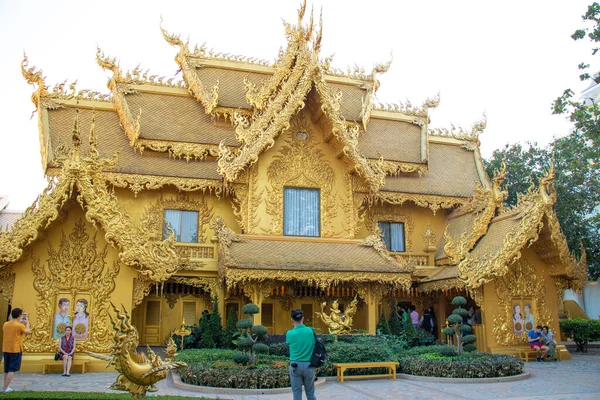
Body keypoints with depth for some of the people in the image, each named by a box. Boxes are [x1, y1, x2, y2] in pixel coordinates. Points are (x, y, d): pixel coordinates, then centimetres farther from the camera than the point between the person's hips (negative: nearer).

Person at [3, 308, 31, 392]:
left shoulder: (5, 324, 4)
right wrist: (27, 323, 14)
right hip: (16, 350, -6)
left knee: (6, 370, 16)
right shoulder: (20, 326, -14)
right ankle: (6, 388, -5)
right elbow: (28, 332, 0)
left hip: (5, 350, 6)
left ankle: (6, 387, 22)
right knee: (12, 370, -2)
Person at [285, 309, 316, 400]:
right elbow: (314, 345, 4)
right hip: (308, 365, 1)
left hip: (295, 365, -1)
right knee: (310, 393, 12)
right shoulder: (310, 331, -6)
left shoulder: (289, 333, -9)